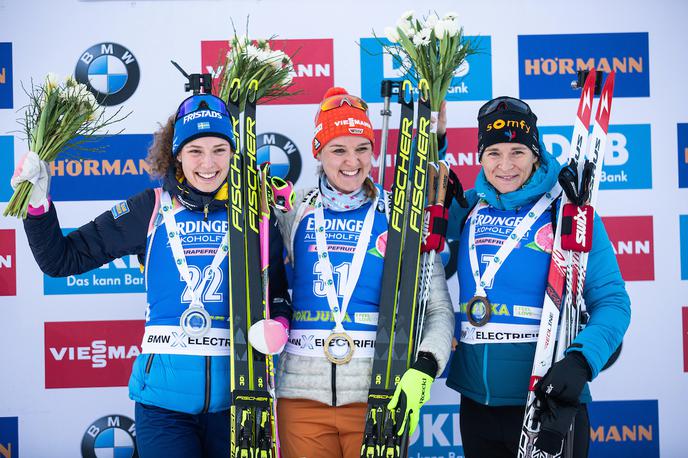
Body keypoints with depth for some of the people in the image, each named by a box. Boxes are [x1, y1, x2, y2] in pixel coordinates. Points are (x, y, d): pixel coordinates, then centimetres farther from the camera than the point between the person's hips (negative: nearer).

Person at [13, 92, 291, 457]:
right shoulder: (151, 209, 1)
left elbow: (279, 296, 9)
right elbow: (62, 259, 5)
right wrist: (37, 203, -7)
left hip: (233, 396, 1)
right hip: (164, 394, -1)